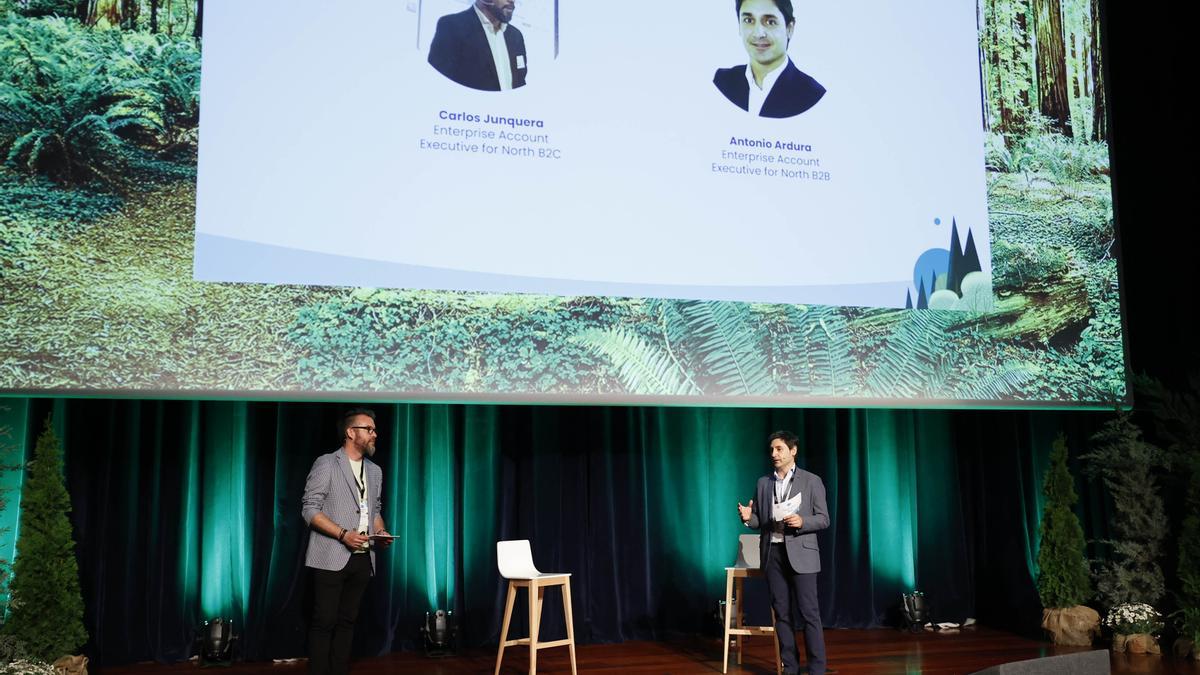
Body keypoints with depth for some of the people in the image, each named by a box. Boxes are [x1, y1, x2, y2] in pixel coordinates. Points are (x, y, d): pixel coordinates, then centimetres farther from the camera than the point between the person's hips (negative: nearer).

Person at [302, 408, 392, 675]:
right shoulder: (326, 464, -4)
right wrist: (344, 535, -18)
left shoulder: (375, 471, 15)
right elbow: (310, 509, -9)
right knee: (324, 622, -3)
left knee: (347, 621, 8)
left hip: (362, 558, 6)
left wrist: (381, 531, 2)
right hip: (331, 558, -6)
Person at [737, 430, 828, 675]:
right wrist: (748, 517, -8)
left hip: (800, 553, -4)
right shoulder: (763, 483, 13)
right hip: (772, 553, 4)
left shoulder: (811, 481, 1)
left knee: (809, 613, -5)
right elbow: (760, 521, 14)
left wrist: (801, 521, -18)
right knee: (781, 613, 7)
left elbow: (824, 519, 0)